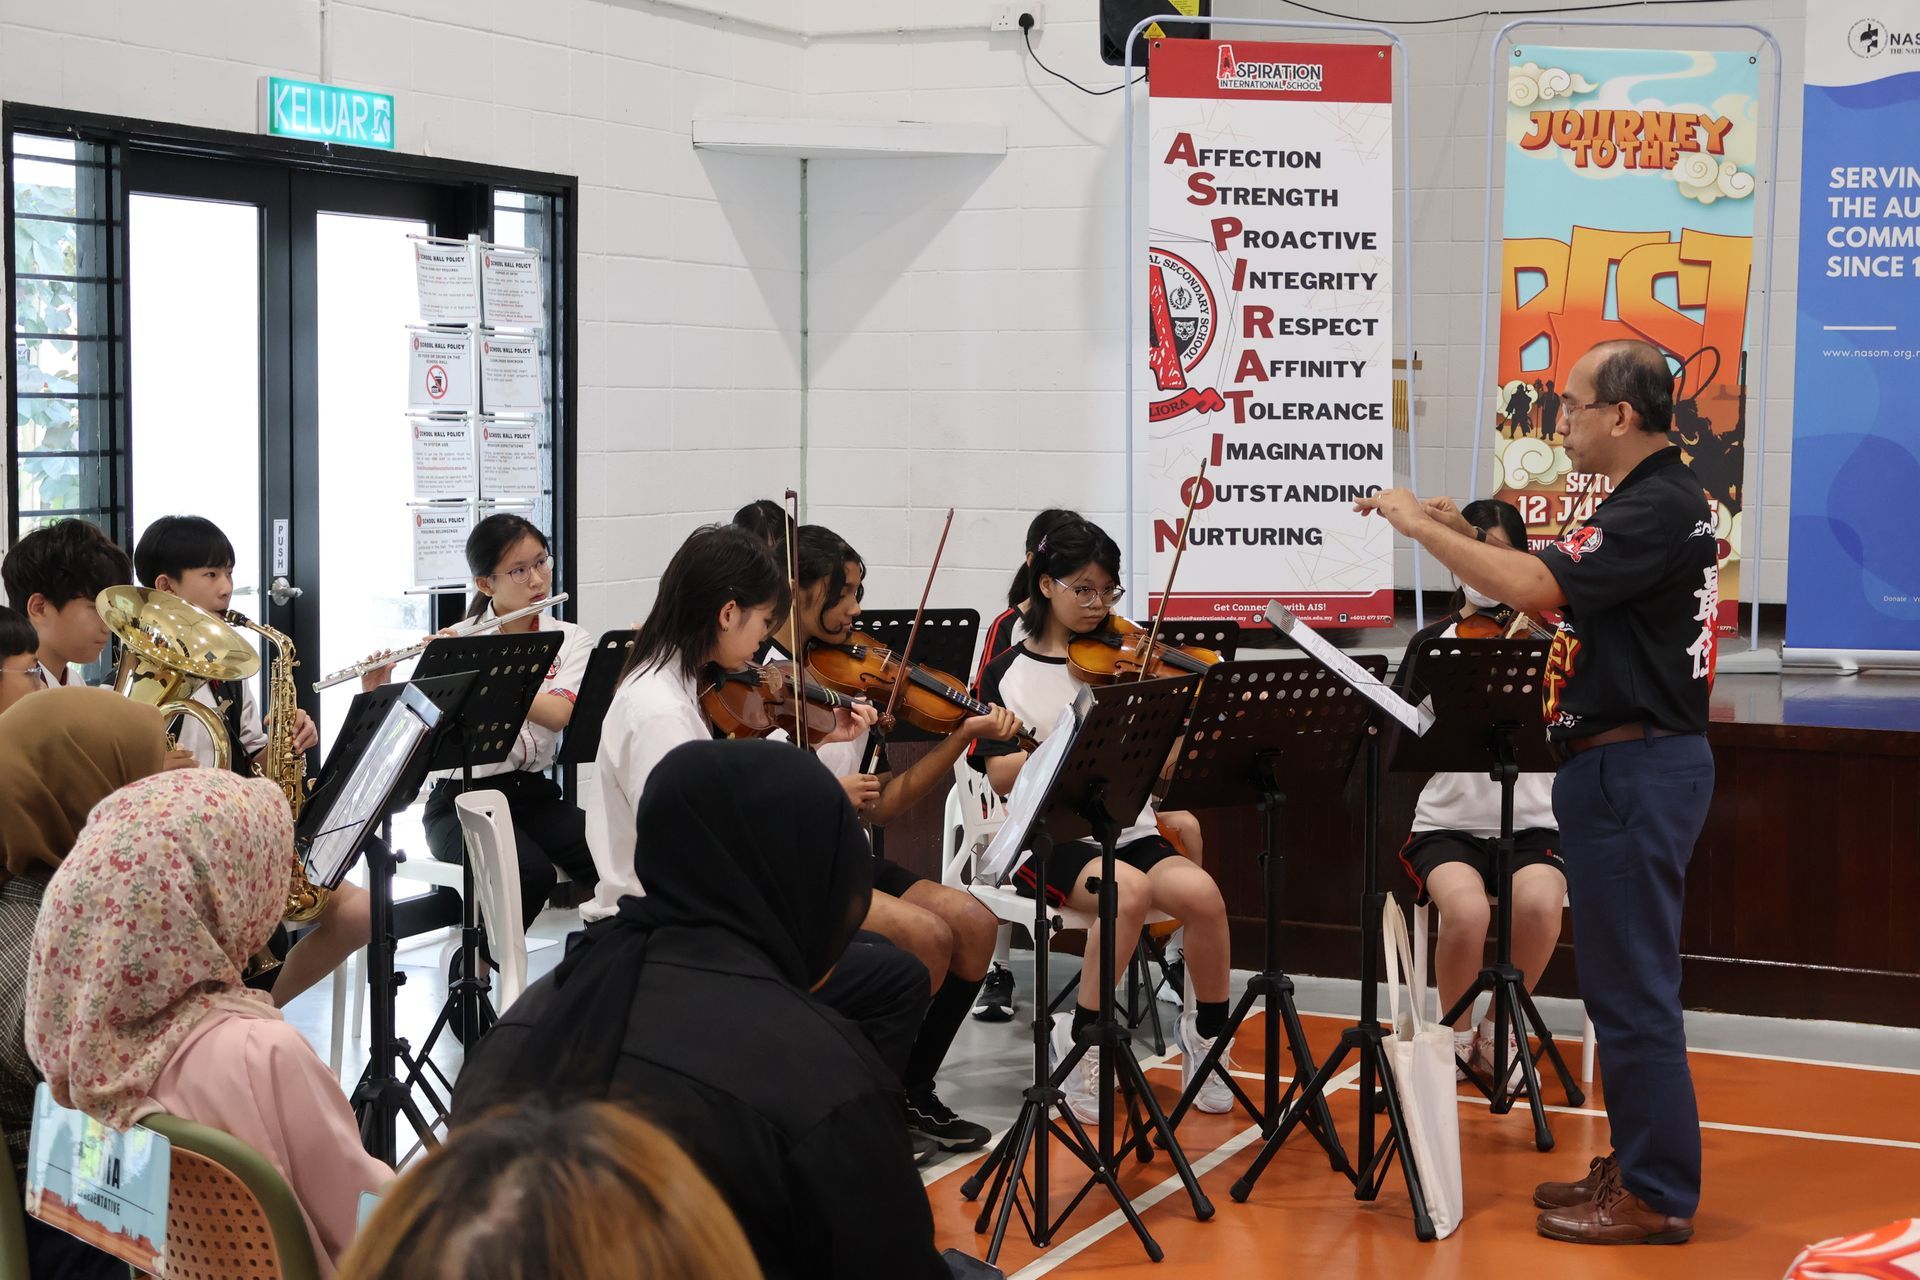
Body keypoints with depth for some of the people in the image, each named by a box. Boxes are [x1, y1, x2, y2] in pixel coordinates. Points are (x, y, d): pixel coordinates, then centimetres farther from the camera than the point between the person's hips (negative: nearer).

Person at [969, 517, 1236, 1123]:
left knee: (1201, 893, -28)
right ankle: (1082, 1040, -14)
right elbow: (1003, 776, -6)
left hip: (1125, 829, 3)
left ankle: (1206, 1034, -2)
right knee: (1129, 889, -34)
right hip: (1049, 837, -3)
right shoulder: (1009, 674, 5)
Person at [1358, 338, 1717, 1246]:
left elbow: (1535, 587, -28)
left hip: (1635, 769, -11)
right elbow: (1557, 603, 19)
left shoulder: (1660, 509, -17)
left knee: (1632, 985, -5)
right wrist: (1467, 539, 10)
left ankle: (1659, 1198, 3)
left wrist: (1421, 527, -18)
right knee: (1624, 983, 16)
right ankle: (1639, 1168, 25)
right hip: (1625, 765, 11)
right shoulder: (1647, 501, 16)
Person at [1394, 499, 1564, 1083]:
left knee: (1538, 904, -32)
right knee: (1466, 910, -31)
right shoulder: (1432, 644, 9)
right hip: (1449, 822, 0)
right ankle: (1456, 1032, -2)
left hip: (1530, 823, 0)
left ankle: (1499, 1028, -3)